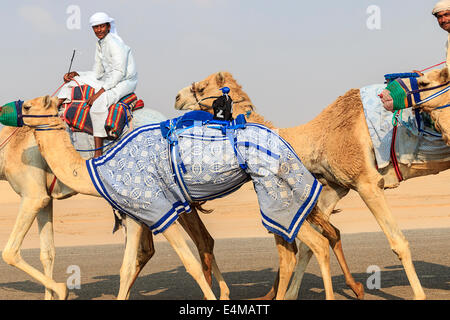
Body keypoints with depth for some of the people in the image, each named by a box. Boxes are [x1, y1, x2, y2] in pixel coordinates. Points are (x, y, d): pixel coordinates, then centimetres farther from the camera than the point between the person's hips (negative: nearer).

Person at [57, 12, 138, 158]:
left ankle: (98, 154, -37)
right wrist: (76, 74, 0)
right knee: (72, 81, 13)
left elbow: (119, 72, -24)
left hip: (125, 81, -10)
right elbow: (97, 72, 16)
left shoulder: (114, 43, -17)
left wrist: (100, 92, -27)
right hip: (108, 79, 10)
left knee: (99, 104, -36)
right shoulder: (100, 45, 11)